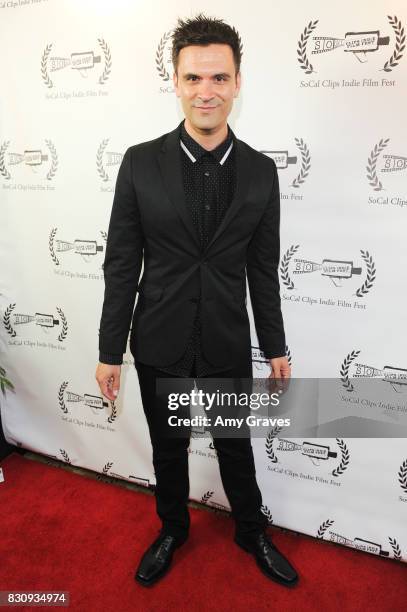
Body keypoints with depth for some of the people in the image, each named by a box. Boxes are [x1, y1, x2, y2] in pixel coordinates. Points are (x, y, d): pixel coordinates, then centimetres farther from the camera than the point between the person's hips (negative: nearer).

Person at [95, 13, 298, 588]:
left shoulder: (261, 170, -4)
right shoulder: (141, 162, -8)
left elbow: (263, 269, 2)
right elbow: (121, 265, -6)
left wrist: (276, 347, 6)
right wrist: (110, 352, -4)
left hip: (228, 347, 1)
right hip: (160, 346, 0)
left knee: (236, 447, 20)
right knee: (168, 449, 20)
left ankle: (252, 532, 48)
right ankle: (172, 530, 49)